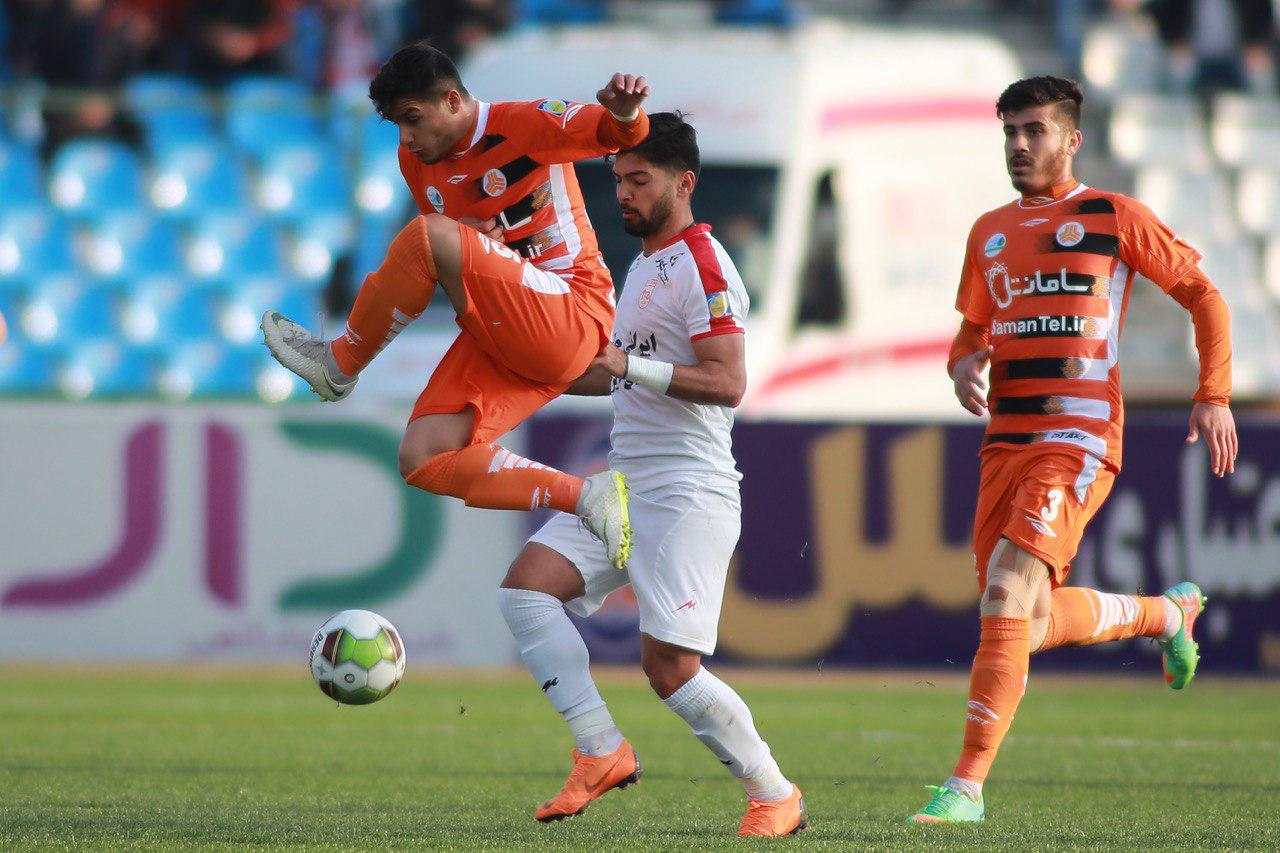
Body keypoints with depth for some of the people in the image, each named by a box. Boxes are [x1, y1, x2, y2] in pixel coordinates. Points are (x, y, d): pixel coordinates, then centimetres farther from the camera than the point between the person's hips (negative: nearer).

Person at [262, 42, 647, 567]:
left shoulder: (523, 125, -10)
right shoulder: (417, 161, 12)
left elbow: (615, 135, -23)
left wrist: (623, 114, -47)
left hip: (571, 320, -9)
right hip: (500, 336, 9)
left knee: (428, 236, -28)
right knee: (423, 461, -11)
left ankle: (340, 367, -8)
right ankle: (588, 498, -8)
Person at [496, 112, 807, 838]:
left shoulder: (701, 266, -10)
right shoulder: (645, 267, 20)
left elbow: (728, 383, -20)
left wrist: (632, 367, -26)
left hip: (688, 492, -9)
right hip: (626, 485, 9)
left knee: (669, 666, -13)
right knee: (526, 587, -9)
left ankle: (776, 797, 3)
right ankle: (602, 752, -7)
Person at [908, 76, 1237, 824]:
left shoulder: (1115, 218, 1)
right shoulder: (990, 233, 17)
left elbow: (1202, 293, 7)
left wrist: (1215, 396, -1)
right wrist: (965, 365, 2)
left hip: (1078, 440, -7)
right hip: (1006, 443, 7)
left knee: (1008, 589, -22)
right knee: (1030, 625, 7)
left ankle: (969, 783, -20)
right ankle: (1168, 611, 36)